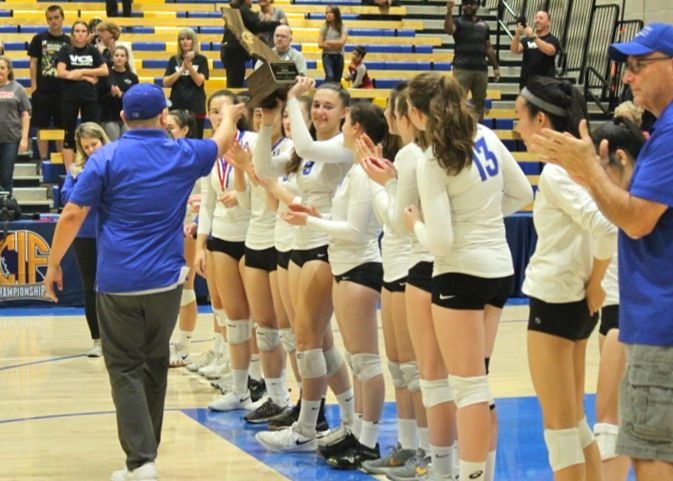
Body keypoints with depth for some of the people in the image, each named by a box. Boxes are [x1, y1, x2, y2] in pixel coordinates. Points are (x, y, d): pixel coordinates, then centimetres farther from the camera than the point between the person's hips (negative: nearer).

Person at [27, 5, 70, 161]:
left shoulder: (69, 41, 5)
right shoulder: (39, 39, 2)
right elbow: (33, 63, 2)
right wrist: (34, 86, -4)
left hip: (63, 90, 1)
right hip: (42, 90, -1)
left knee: (62, 127, 6)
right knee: (42, 127, 2)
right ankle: (43, 160, 9)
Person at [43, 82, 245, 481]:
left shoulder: (108, 157, -5)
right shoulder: (184, 154, 5)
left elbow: (73, 215, -8)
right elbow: (222, 142, 27)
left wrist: (54, 264, 3)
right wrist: (230, 114, 48)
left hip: (118, 283, -3)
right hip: (165, 282, 3)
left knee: (126, 370, 0)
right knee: (154, 366, 16)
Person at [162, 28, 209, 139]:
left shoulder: (201, 59, 2)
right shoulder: (174, 60, 7)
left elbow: (199, 81, -8)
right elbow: (166, 83, -1)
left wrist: (189, 65, -18)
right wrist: (181, 70, -13)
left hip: (196, 108, -1)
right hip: (177, 107, 1)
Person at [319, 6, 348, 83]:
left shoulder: (342, 28, 0)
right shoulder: (324, 28, 1)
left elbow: (342, 42, -14)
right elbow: (320, 44, -4)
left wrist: (328, 42, -8)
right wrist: (335, 45, -11)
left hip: (338, 56, 1)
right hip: (327, 55, -1)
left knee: (337, 79, 7)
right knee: (330, 76, -24)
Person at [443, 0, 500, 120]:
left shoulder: (484, 25, 17)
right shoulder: (458, 22, 3)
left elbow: (488, 48, 19)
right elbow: (448, 29, -20)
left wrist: (495, 67, 15)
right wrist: (449, 11, -35)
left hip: (481, 69, 4)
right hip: (462, 68, -4)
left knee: (479, 101, 9)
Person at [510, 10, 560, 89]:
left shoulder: (552, 40, 2)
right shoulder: (526, 40, 12)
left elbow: (549, 50, -22)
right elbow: (515, 50, -6)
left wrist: (533, 37, -33)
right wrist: (517, 35, -25)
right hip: (526, 84, 4)